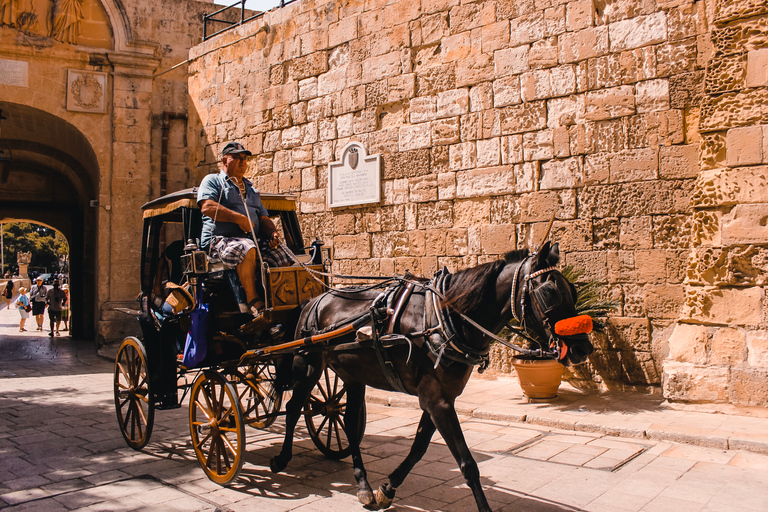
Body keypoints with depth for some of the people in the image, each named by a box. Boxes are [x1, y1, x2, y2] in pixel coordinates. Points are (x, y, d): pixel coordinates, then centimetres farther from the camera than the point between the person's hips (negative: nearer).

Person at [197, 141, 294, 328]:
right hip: (220, 239, -6)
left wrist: (273, 232, 2)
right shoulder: (212, 181, 13)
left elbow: (264, 218, 26)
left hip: (254, 240, 6)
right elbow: (207, 207, -7)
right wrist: (239, 218, -12)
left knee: (283, 254, -19)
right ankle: (254, 302, -37)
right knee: (246, 249, -40)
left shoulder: (251, 189, 32)